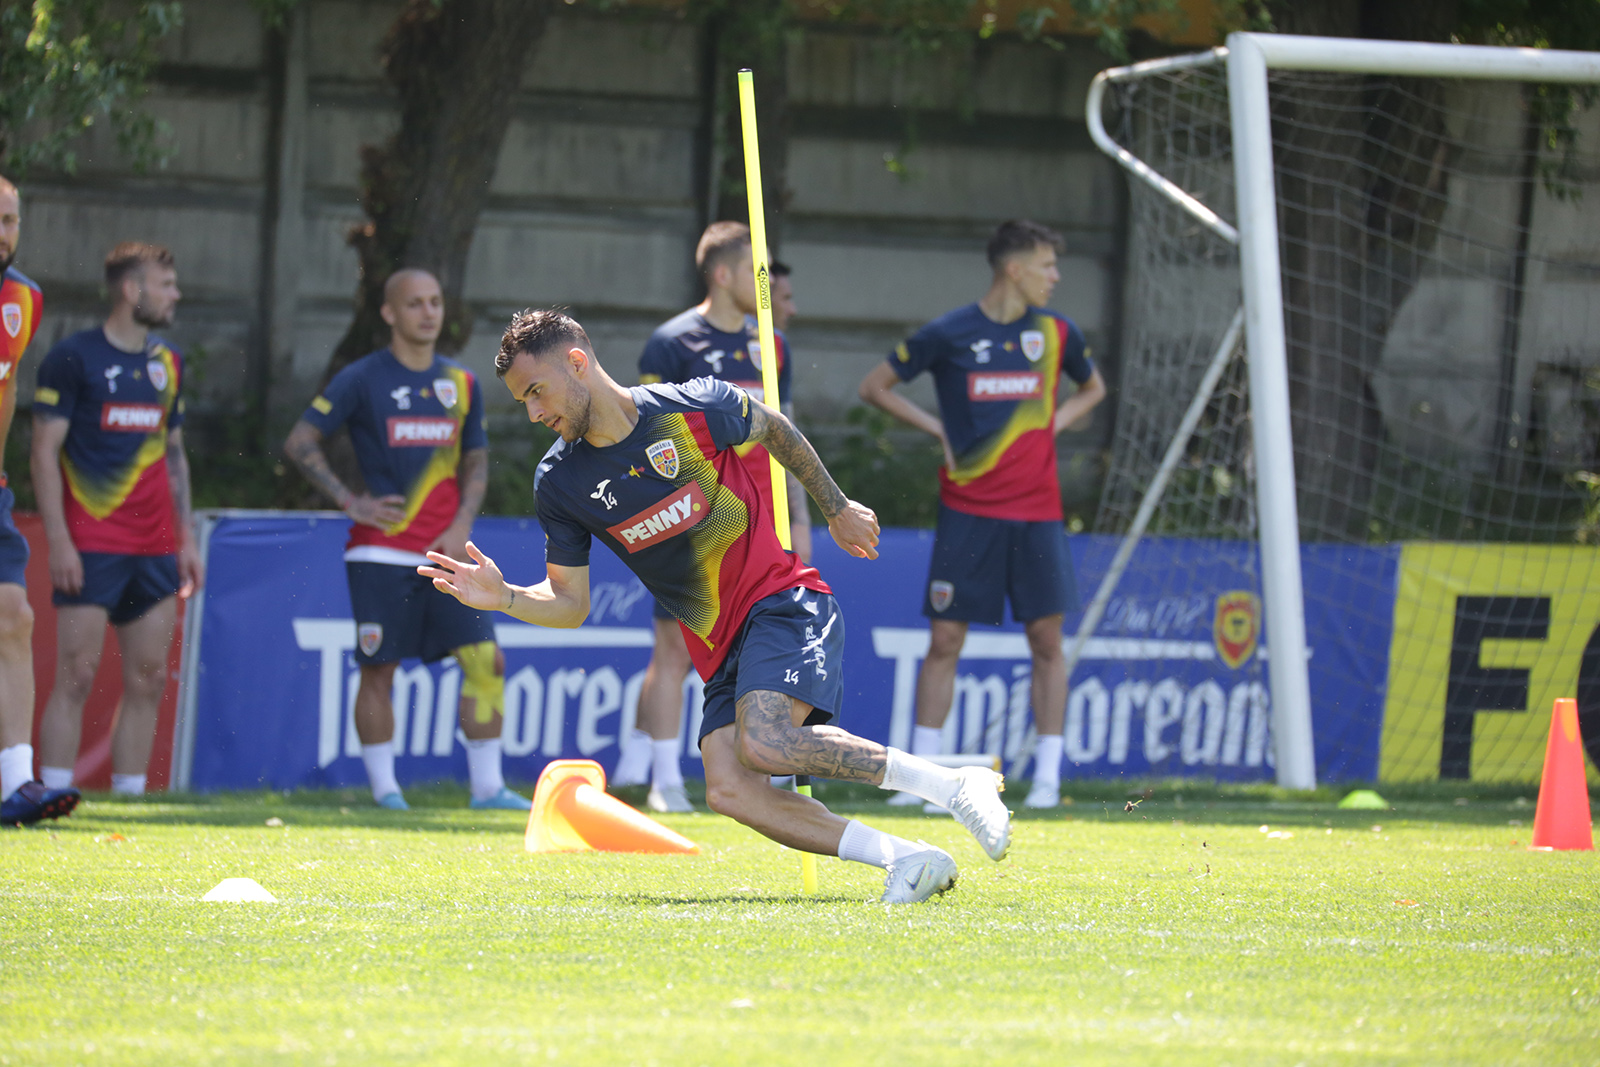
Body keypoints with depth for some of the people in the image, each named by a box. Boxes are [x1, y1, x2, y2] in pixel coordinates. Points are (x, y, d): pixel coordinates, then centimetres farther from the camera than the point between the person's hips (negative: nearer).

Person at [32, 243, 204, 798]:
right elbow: (44, 453, -7)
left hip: (155, 549, 6)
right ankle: (55, 794, -8)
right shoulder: (73, 357, -5)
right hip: (90, 544, -6)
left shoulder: (167, 362, 15)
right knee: (77, 676, -9)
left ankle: (130, 795, 7)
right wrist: (58, 541, -13)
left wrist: (186, 538, 16)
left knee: (148, 681, 3)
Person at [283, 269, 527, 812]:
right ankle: (383, 787, 6)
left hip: (447, 551, 4)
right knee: (378, 667, -3)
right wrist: (351, 502, -6)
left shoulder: (461, 382, 12)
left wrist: (461, 527, 2)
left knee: (485, 660, -5)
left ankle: (487, 785, 0)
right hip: (382, 552, -4)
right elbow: (299, 442, 0)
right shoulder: (362, 379, -1)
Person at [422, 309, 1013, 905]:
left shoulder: (695, 408, -10)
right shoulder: (559, 483, 0)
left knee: (763, 744, -30)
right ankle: (908, 859, -18)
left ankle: (952, 787, -20)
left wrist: (837, 509, 22)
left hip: (781, 600, -5)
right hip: (718, 646, 5)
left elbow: (774, 430, 11)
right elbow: (568, 604, 6)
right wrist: (502, 598, -13)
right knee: (728, 790, -19)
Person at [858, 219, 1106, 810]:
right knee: (945, 639, -2)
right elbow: (874, 386, 6)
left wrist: (1051, 426, 7)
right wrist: (937, 429, -2)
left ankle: (1047, 777, 3)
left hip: (1036, 511, 2)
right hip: (968, 510, -2)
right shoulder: (949, 334, -3)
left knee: (1046, 639, -2)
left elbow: (1092, 389, 25)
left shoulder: (1056, 332, 6)